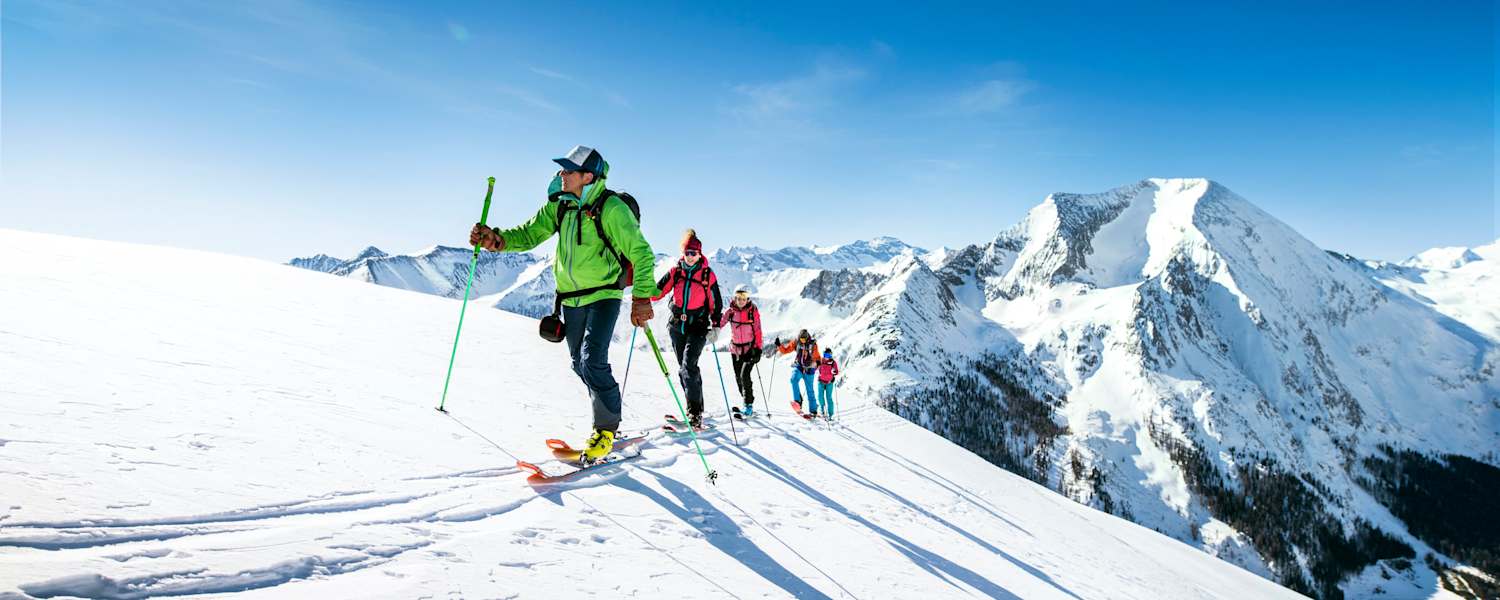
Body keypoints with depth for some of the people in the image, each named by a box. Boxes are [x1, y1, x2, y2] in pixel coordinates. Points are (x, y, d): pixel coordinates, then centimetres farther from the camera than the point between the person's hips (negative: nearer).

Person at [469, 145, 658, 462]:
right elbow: (529, 234, 4)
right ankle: (608, 416, 34)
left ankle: (606, 428, 1)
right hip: (571, 297, 7)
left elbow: (641, 252, -20)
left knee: (592, 361, -18)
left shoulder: (611, 208, -19)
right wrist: (496, 239, -16)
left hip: (603, 295, -7)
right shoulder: (559, 205, 0)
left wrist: (642, 296, -28)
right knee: (580, 363, 14)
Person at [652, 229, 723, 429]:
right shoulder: (675, 272, 4)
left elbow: (716, 303, -1)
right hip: (677, 326, 5)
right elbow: (658, 291, 1)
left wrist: (715, 327, -9)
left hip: (698, 326, -5)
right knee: (683, 367, 10)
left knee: (689, 365, -19)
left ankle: (695, 413, -18)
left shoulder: (708, 275, -4)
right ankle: (695, 407, 22)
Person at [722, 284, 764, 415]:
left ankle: (749, 405, -6)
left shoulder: (753, 311, -7)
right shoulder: (730, 311, -2)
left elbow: (758, 331, -5)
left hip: (750, 348, -3)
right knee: (738, 378, 9)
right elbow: (720, 322, -11)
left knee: (744, 375, -16)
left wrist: (758, 349, -11)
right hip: (735, 349, 4)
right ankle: (747, 402, 26)